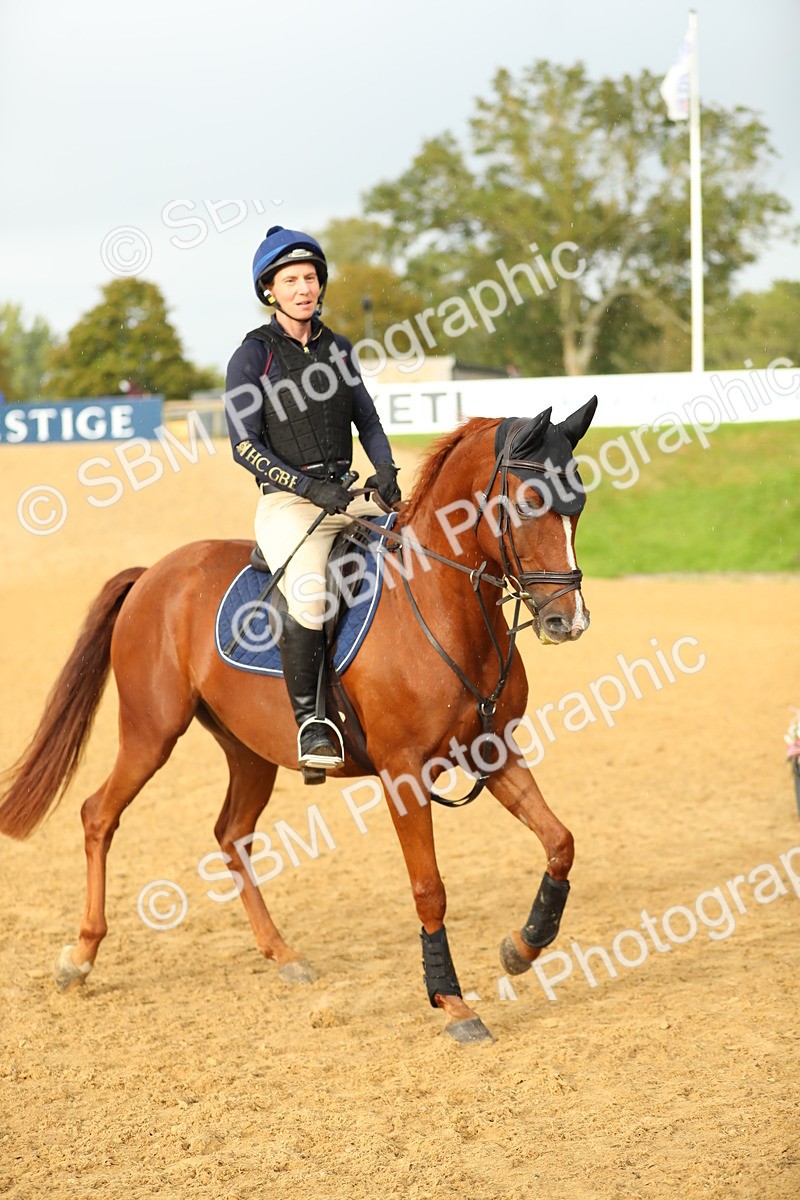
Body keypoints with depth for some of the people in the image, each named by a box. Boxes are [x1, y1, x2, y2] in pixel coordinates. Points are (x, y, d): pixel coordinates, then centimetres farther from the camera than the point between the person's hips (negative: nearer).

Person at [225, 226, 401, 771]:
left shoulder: (336, 348, 13)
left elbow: (368, 421, 17)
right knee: (310, 597, -32)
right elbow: (245, 445, -8)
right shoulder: (254, 355, -2)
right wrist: (311, 487, -18)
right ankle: (308, 717, -16)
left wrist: (385, 469, -4)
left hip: (350, 493, 6)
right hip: (288, 502, -6)